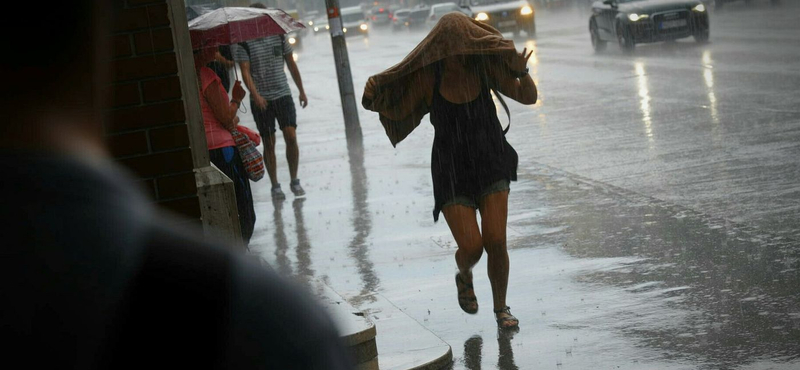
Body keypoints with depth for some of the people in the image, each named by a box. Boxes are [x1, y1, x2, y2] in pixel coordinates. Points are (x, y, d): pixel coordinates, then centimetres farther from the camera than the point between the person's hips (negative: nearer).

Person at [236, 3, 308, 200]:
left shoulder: (278, 36, 5)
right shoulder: (244, 43, -5)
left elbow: (291, 65, 13)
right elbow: (245, 71, -12)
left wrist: (301, 91, 13)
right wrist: (255, 95, -26)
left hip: (283, 95, 2)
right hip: (261, 100, -2)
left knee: (291, 137, -9)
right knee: (269, 143, 3)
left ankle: (294, 181, 5)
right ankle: (275, 186, 12)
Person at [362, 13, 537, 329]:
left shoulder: (485, 65, -8)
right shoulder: (428, 76, -11)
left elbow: (528, 97, -6)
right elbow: (397, 111, -7)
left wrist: (522, 73, -27)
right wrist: (374, 96, -27)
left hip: (490, 164, 1)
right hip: (452, 172, -1)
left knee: (496, 242, -10)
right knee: (471, 246, -12)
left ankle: (501, 308, 15)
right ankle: (464, 276, 27)